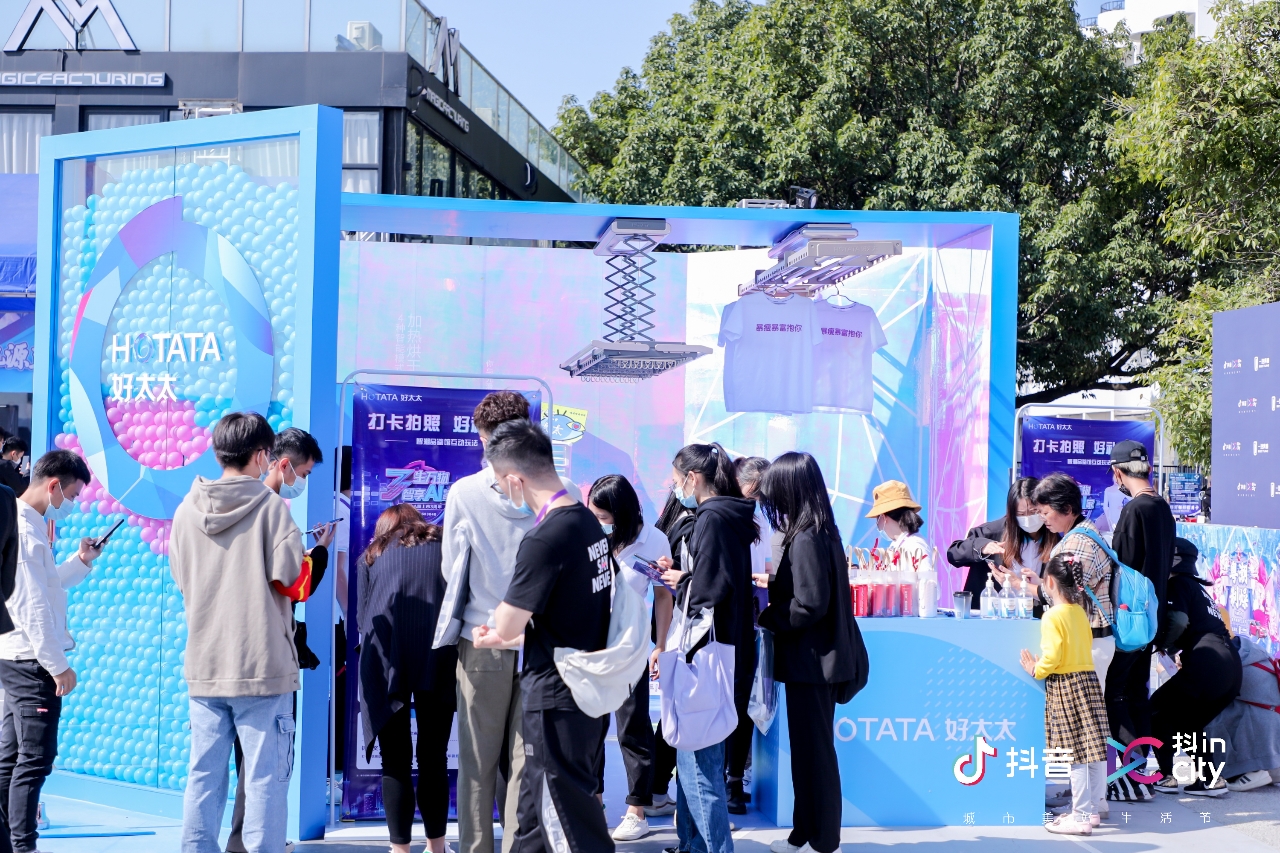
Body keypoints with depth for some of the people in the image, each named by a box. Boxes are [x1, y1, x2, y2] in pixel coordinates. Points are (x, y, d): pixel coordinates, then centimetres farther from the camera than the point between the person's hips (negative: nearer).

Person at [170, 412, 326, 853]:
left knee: (204, 775, 10)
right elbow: (296, 583, -11)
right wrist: (314, 555, 8)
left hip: (203, 667, 5)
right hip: (263, 667, -5)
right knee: (265, 776, 0)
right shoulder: (270, 505, -9)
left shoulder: (186, 510, 5)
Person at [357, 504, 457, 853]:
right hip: (439, 663, 1)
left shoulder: (371, 557, 18)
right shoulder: (444, 548, 19)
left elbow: (363, 615, 13)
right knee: (434, 758, 11)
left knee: (396, 762, 4)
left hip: (386, 663, -1)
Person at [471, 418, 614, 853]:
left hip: (557, 701, -9)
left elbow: (507, 626, -14)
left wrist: (500, 617, 8)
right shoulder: (589, 523, 5)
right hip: (590, 692, 9)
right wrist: (500, 638, 21)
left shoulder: (543, 540, -22)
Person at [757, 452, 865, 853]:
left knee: (813, 752, 1)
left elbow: (809, 605, -23)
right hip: (818, 657, 10)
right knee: (811, 749, 16)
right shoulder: (822, 532, 9)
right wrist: (774, 582, 9)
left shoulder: (806, 540, -20)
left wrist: (766, 616, -11)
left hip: (811, 660, -10)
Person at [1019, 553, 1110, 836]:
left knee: (1076, 754, -5)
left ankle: (1081, 817, -2)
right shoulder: (1080, 613, 9)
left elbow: (1052, 657, -21)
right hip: (1088, 680, 8)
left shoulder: (1052, 616, -15)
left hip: (1064, 688, -8)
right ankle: (1094, 809, 21)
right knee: (1094, 749, 11)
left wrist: (1035, 669, -2)